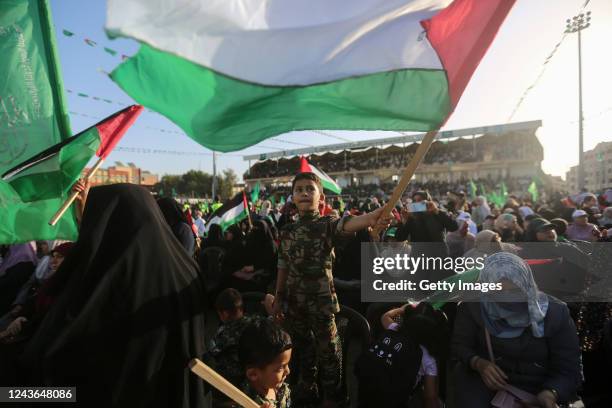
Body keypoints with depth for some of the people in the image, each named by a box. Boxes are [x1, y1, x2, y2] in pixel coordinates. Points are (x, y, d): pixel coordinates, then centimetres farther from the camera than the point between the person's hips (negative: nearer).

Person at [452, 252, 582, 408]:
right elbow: (459, 345, -1)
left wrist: (550, 394, -29)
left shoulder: (556, 313, -13)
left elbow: (568, 371, -9)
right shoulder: (472, 306, -13)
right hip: (482, 380, -2)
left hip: (533, 388, 2)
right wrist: (478, 363, -21)